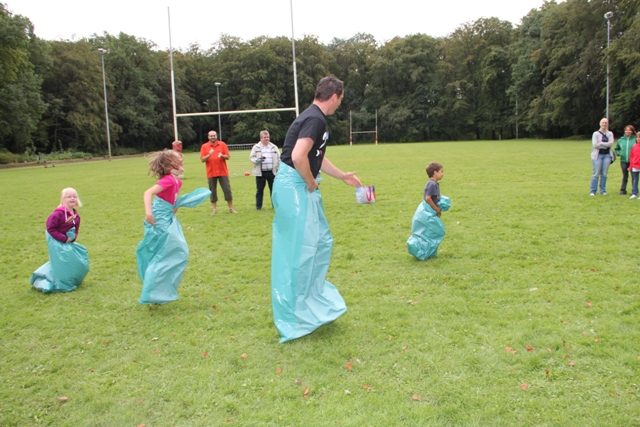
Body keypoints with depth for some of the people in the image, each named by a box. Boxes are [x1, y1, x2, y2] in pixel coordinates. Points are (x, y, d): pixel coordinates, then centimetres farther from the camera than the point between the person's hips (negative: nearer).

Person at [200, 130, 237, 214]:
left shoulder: (222, 144, 5)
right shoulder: (204, 146, 3)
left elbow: (228, 157, 3)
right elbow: (202, 159, -2)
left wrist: (222, 156, -18)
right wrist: (209, 155, -19)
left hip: (223, 172, 0)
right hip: (211, 173, 0)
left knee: (227, 190, 1)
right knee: (212, 191, 5)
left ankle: (231, 208, 9)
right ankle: (214, 209, 14)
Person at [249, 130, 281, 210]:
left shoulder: (274, 147, 9)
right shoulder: (256, 147, 4)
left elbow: (279, 158, 11)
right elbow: (251, 158, 2)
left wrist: (278, 169, 3)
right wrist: (257, 160, -19)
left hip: (272, 172, 1)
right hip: (260, 172, -1)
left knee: (273, 189, 6)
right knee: (259, 190, 5)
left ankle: (275, 204, 16)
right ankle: (258, 206, 14)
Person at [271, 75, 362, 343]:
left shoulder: (314, 117, 16)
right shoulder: (316, 119, -17)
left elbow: (318, 158, 26)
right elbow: (298, 157, -29)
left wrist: (343, 176, 31)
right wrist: (312, 183, -14)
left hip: (300, 187, 10)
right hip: (295, 186, -10)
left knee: (321, 241, 16)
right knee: (300, 250, -4)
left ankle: (315, 300, 30)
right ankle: (294, 319, 8)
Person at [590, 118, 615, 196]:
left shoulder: (610, 133, 11)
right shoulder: (596, 133, 2)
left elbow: (611, 143, -6)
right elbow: (595, 145, -10)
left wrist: (601, 143, -11)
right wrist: (606, 144, -6)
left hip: (607, 155, 3)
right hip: (598, 155, -3)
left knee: (604, 174, 3)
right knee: (596, 174, -5)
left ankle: (603, 190, 10)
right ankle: (592, 191, -1)